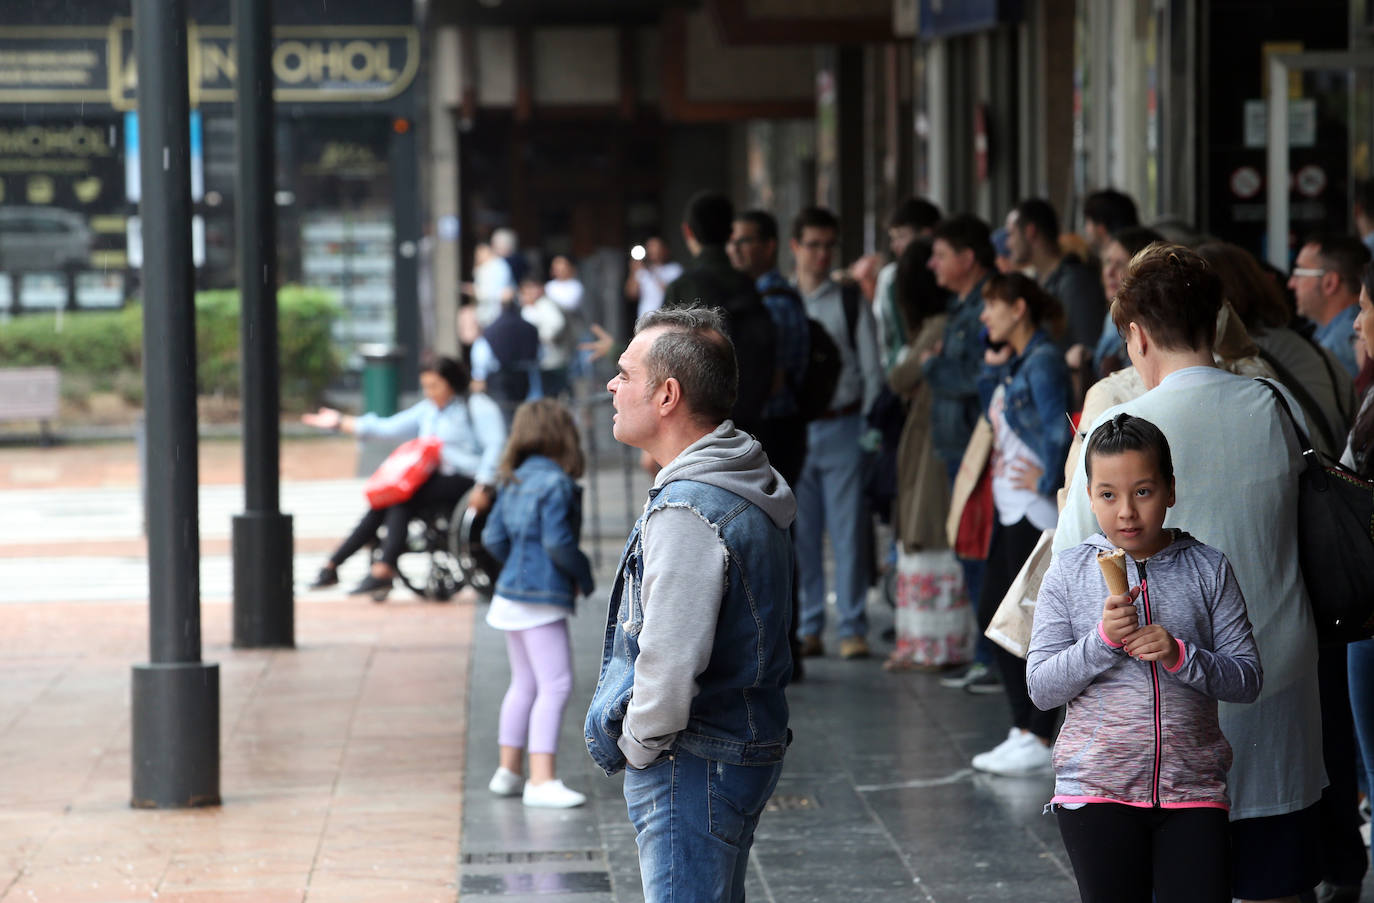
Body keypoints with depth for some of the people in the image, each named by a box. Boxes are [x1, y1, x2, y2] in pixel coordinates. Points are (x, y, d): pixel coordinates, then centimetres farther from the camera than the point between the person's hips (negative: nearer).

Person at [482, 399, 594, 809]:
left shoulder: (513, 482, 9)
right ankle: (541, 781, -14)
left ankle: (509, 771, 24)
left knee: (524, 684, 18)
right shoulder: (555, 483, -15)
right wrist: (584, 576, -5)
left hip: (512, 592, 9)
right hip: (541, 598, -9)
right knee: (555, 686, -8)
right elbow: (557, 541, -19)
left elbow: (493, 537, 11)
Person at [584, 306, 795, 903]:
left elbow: (670, 662, -27)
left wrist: (637, 743, -10)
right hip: (748, 743, 10)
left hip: (693, 765, -10)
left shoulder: (685, 512, -24)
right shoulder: (751, 484, 9)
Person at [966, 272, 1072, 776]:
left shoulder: (1042, 360, -14)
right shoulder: (1013, 361, 14)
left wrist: (1045, 480, -12)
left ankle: (1038, 742, 0)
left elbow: (1059, 430, -21)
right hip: (1009, 508, 10)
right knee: (993, 614, 12)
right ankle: (1022, 731, 19)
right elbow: (993, 414, 22)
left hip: (1035, 510, -10)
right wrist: (992, 368, 11)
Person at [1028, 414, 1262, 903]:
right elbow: (1040, 688, -2)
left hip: (1193, 789, 0)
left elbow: (1248, 678, 1)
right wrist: (1103, 641, -17)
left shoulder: (1207, 569, 2)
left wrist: (1180, 656, -16)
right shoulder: (1069, 573, 0)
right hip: (1096, 788, 0)